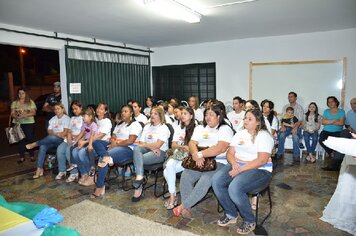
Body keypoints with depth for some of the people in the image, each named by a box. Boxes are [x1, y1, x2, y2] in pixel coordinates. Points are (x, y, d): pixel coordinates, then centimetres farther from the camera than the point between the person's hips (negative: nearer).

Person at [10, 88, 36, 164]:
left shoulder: (31, 102, 4)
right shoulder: (14, 103, 11)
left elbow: (34, 112, -4)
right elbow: (12, 113, 6)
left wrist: (25, 115, -18)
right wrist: (16, 116, -16)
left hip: (29, 123, -2)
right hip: (18, 123, 2)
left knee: (29, 138, 0)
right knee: (20, 139, 2)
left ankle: (32, 156, 10)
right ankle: (22, 157, 9)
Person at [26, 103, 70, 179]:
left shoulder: (66, 118, 0)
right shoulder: (53, 119, 19)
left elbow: (65, 132, -9)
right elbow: (49, 131, 8)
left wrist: (54, 134, -7)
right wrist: (57, 134, -10)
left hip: (62, 140, -5)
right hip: (52, 140, 5)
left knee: (51, 137, -37)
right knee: (43, 146, -25)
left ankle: (35, 144, -15)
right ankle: (39, 169, -25)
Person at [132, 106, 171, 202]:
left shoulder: (164, 128, 0)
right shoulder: (147, 127, 20)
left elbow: (158, 145, -12)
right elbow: (141, 143, 8)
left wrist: (145, 144, -1)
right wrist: (152, 147, -10)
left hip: (160, 153, -5)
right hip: (147, 150, 5)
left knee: (136, 158, -29)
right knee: (136, 148, -30)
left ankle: (138, 189, -24)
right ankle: (139, 177, -43)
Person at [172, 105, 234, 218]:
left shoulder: (225, 129, 0)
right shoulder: (199, 128, 19)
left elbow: (221, 148, -16)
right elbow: (192, 143, 5)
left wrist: (200, 154, -18)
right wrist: (196, 154, -17)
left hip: (218, 162, -5)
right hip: (199, 162, 5)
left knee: (205, 181, -29)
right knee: (185, 177, -21)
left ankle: (183, 206, -14)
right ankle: (187, 209, -11)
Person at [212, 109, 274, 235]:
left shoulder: (264, 136, -6)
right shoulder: (239, 133, 13)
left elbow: (262, 160, -17)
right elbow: (230, 153, 10)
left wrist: (241, 169, -22)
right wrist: (234, 164, -13)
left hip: (259, 170, -6)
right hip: (236, 166, 6)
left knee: (234, 188, -32)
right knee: (216, 181, -19)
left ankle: (250, 221, -4)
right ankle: (231, 214, 2)